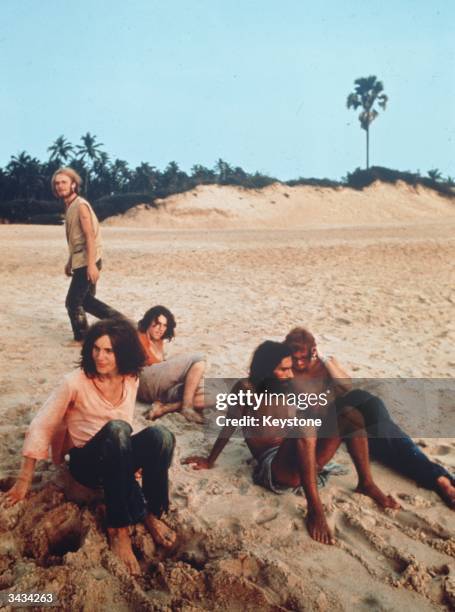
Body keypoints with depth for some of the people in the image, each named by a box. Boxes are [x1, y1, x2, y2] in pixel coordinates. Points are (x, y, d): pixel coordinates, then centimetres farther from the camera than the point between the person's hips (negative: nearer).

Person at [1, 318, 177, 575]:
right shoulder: (75, 382, -17)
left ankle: (152, 514, -13)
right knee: (116, 429, -38)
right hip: (87, 463, -3)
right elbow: (40, 427, -12)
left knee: (160, 435, -30)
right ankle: (119, 528, -34)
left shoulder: (131, 380, -2)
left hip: (118, 458, 4)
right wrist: (24, 481, -9)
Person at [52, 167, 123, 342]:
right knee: (86, 300, 15)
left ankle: (81, 338, 12)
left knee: (73, 302, -2)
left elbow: (90, 236, -21)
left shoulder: (80, 205, -15)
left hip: (86, 262, -9)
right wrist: (70, 261, 22)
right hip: (79, 261, 9)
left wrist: (91, 265, -27)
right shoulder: (69, 206, 13)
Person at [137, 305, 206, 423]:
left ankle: (163, 407, -20)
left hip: (163, 390, 7)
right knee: (197, 359, -16)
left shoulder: (159, 342, 30)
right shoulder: (139, 337, 10)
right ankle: (187, 408, -23)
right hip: (145, 382, -7)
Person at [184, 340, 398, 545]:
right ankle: (314, 509, -35)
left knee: (350, 415, -8)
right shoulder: (246, 390, -6)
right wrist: (210, 461, 5)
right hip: (274, 468, -6)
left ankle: (366, 484, -1)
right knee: (303, 427, -38)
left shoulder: (290, 388, 10)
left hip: (306, 460, 6)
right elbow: (229, 427, 0)